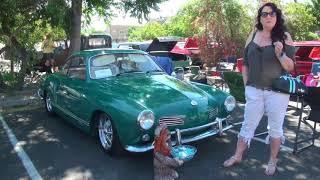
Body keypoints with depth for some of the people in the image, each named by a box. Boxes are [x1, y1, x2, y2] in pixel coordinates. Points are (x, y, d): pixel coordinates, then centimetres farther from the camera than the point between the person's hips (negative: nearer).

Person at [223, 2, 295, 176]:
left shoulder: (284, 37, -4)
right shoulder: (253, 36, 4)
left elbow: (291, 67, -6)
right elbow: (245, 63, 11)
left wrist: (280, 54, -23)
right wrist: (246, 84, 6)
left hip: (277, 91, -2)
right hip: (254, 90, 2)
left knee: (275, 127, 11)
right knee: (248, 125, 12)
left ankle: (273, 161, 30)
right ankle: (237, 156, 27)